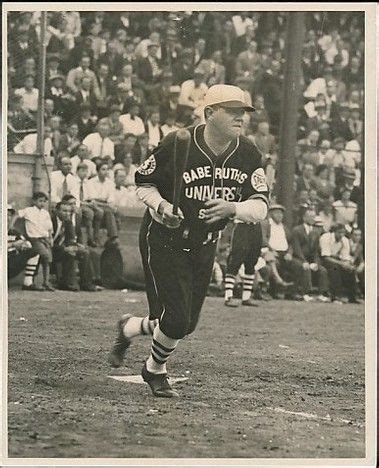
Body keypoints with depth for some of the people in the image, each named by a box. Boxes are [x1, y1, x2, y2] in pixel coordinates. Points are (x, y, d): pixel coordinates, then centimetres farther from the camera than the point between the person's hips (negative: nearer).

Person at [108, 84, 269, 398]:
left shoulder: (248, 155, -8)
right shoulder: (177, 145, -19)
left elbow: (260, 207, -11)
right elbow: (144, 184, -5)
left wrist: (232, 208, -31)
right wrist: (162, 206, -25)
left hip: (204, 246, 5)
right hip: (164, 240, -5)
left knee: (187, 323, 8)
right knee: (177, 319, -12)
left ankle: (129, 328, 38)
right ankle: (155, 370, 18)